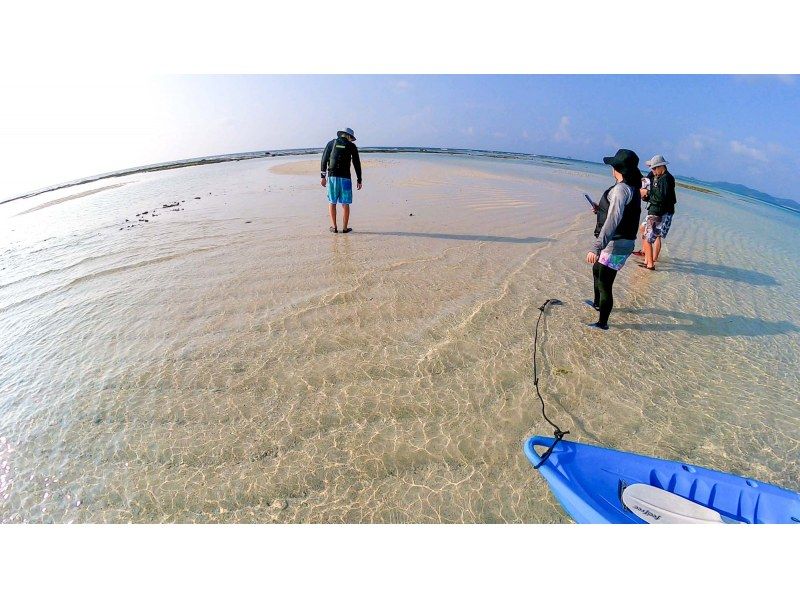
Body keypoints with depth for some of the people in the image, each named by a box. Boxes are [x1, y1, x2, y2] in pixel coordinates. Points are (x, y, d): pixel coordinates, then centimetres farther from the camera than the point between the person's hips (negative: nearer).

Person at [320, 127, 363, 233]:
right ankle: (345, 228, 7)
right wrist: (359, 180, 9)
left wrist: (323, 177, 8)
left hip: (332, 176, 2)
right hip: (345, 178, -1)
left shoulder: (331, 143, 11)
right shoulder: (352, 146, 6)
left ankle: (334, 227, 9)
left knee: (332, 202, 10)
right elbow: (357, 164, 4)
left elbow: (324, 160, 6)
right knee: (345, 203, 5)